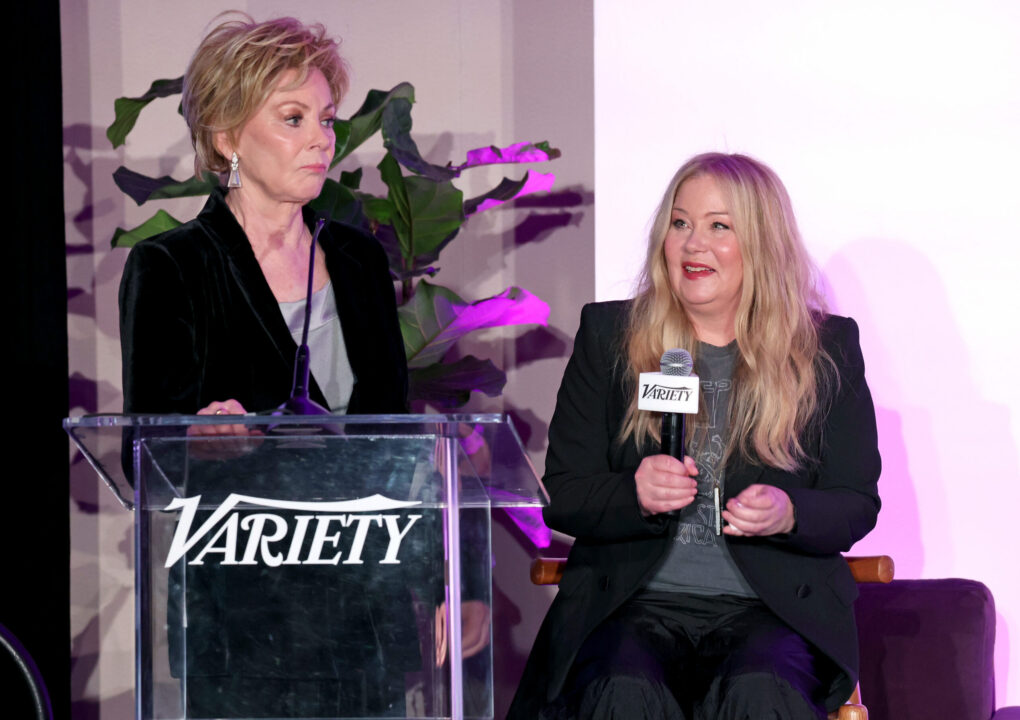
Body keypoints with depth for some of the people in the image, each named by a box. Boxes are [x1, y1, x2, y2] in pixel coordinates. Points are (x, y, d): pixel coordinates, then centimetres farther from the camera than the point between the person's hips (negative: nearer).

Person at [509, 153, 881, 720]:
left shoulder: (827, 348, 8)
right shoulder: (609, 336, 10)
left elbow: (858, 506, 7)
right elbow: (560, 497, 7)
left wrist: (788, 513, -15)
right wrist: (634, 495, -15)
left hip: (772, 608, 0)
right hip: (633, 602, 0)